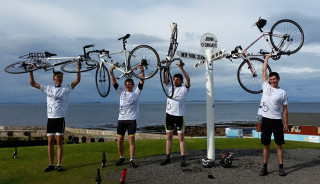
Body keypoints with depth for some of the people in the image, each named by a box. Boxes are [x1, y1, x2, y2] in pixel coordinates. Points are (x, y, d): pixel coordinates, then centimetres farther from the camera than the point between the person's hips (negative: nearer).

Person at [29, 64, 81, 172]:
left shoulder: (66, 89, 4)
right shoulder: (48, 88, 10)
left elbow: (77, 80, -6)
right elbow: (33, 83, 13)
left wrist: (78, 69, -14)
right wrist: (31, 71, 6)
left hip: (60, 118, -2)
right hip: (50, 118, 3)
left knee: (59, 141, -1)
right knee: (50, 142, 5)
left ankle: (59, 165, 5)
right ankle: (51, 164, 14)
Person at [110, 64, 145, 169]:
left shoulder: (136, 92, 6)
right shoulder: (121, 92, 12)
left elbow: (142, 82, -5)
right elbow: (114, 82, 6)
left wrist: (142, 71, -18)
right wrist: (111, 72, -6)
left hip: (132, 119, -3)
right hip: (121, 119, 3)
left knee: (131, 139, -5)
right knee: (120, 140, 7)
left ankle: (132, 160, -2)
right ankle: (121, 158, 26)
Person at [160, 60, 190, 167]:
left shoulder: (184, 88, 1)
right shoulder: (170, 87, 12)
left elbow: (188, 79, -15)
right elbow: (165, 79, 2)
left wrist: (181, 68, -22)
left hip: (179, 116, -4)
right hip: (169, 115, 4)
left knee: (181, 137, 0)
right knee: (169, 137, 9)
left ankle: (183, 159, 4)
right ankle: (167, 158, 17)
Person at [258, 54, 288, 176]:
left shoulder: (282, 92, 4)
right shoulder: (266, 87, 7)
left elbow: (285, 109, 5)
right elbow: (264, 71, 8)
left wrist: (286, 123, 0)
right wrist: (267, 57, 15)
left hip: (277, 121, -1)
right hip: (265, 120, 1)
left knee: (279, 145, 3)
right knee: (266, 145, 7)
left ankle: (281, 167, 11)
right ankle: (265, 167, 14)